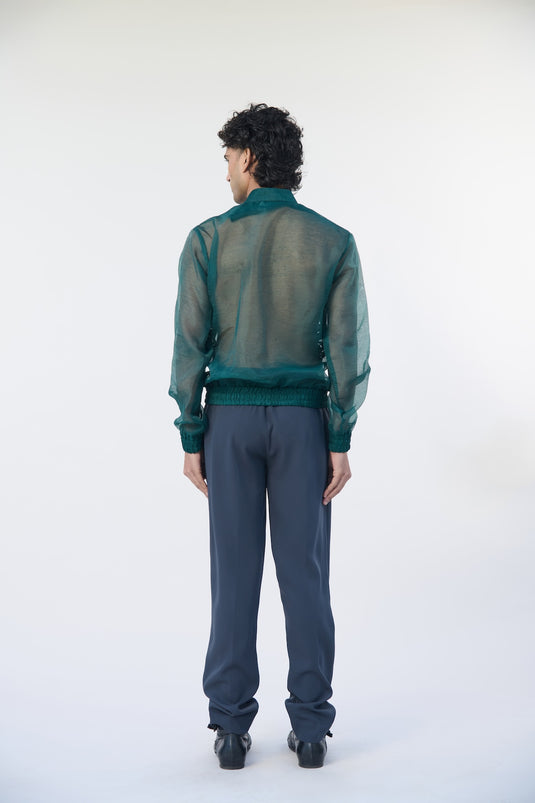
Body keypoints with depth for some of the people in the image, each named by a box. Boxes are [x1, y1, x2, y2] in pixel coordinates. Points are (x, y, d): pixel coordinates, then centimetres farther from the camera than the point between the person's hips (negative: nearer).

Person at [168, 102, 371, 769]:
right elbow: (348, 350, -7)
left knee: (235, 571, 6)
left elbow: (190, 345, -6)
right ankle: (310, 729, 10)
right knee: (304, 572, 6)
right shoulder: (334, 242, -2)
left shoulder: (208, 239, -5)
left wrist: (191, 440, 1)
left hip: (231, 418, 0)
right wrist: (340, 444, -2)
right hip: (303, 419, 0)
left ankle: (232, 727, 11)